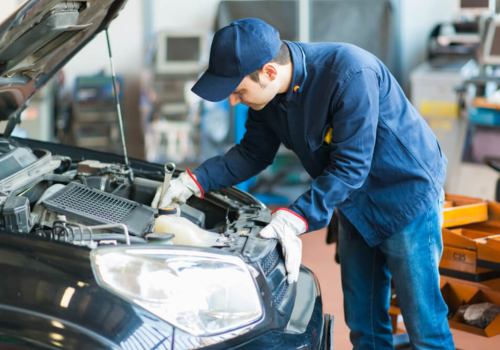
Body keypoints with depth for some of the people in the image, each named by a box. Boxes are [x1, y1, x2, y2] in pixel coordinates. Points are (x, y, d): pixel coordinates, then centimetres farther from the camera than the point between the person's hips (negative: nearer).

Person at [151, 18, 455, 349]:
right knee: (364, 323, 14)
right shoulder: (269, 94, -9)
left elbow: (348, 167, -30)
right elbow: (252, 154, 5)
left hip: (407, 198, -7)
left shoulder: (350, 75, -32)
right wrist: (193, 182, -5)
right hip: (356, 205, 7)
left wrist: (294, 219, -35)